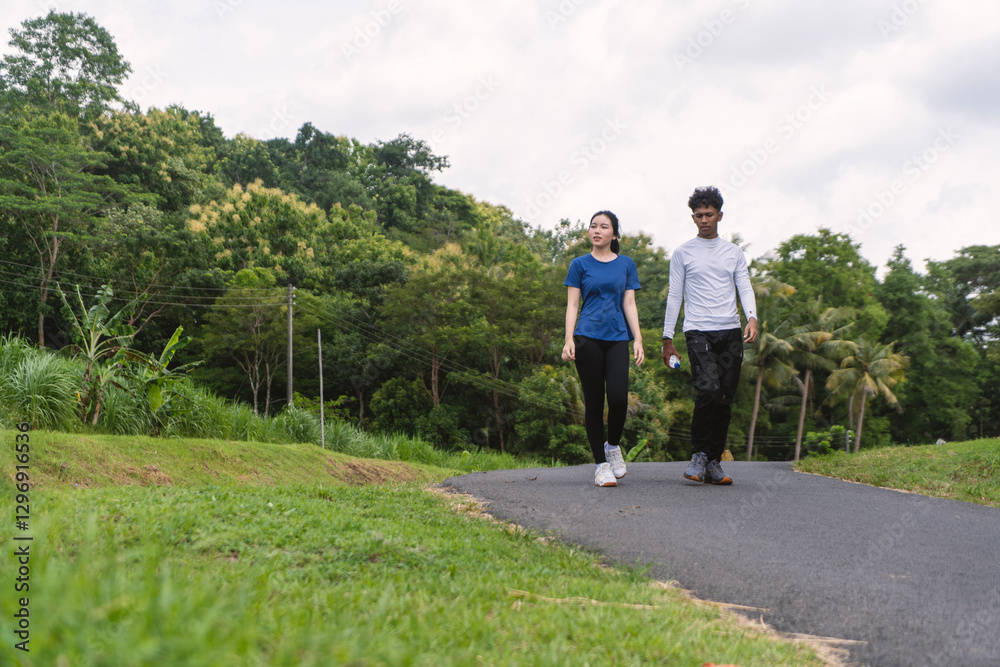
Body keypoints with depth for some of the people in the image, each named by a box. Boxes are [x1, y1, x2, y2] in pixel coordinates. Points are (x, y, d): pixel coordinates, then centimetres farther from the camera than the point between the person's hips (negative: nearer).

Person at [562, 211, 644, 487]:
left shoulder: (626, 264, 13)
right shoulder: (580, 264, 9)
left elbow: (629, 304, 11)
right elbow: (572, 305, 5)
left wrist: (638, 339, 1)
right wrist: (569, 340, -6)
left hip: (617, 338, 1)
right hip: (588, 337, -1)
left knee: (618, 397, -15)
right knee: (594, 402, -1)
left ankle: (613, 445, 13)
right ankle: (601, 464, 6)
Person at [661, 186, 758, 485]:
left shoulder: (734, 252, 14)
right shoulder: (683, 252, 7)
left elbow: (745, 288, 9)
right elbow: (674, 295, 7)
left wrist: (752, 318, -12)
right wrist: (667, 338, 3)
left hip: (730, 332, 3)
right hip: (698, 331, -3)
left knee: (725, 399, 1)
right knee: (708, 390, -22)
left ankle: (714, 463, 9)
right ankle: (699, 455, -8)